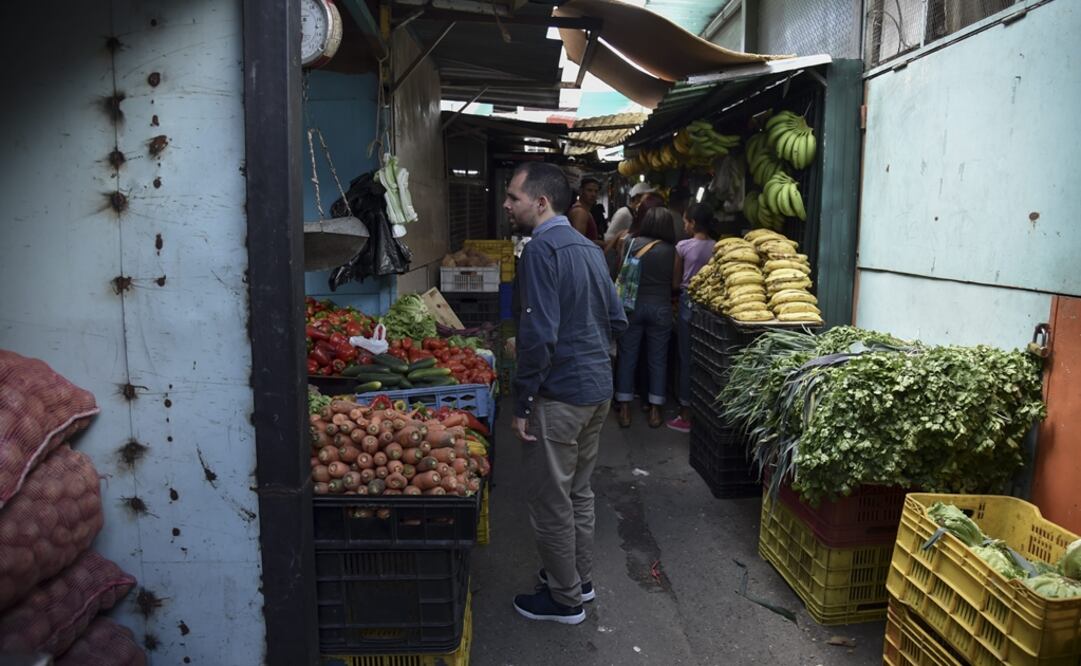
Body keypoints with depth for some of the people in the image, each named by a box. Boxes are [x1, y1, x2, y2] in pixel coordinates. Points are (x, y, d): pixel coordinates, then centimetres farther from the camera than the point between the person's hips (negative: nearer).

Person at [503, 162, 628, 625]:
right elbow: (617, 321, 15)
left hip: (560, 394, -9)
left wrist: (521, 405, -17)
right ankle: (580, 578, 37)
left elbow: (539, 335, -23)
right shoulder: (588, 247, 11)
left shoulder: (542, 249, -17)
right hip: (599, 388, 9)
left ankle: (565, 599, 21)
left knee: (551, 500, 6)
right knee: (578, 490, 22)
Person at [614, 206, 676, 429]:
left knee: (627, 356, 9)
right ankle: (655, 410, 15)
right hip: (660, 307, 0)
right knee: (657, 359, 10)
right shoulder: (671, 250, -5)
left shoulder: (632, 243, -4)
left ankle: (624, 409, 13)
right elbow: (675, 281, -2)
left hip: (633, 305, 1)